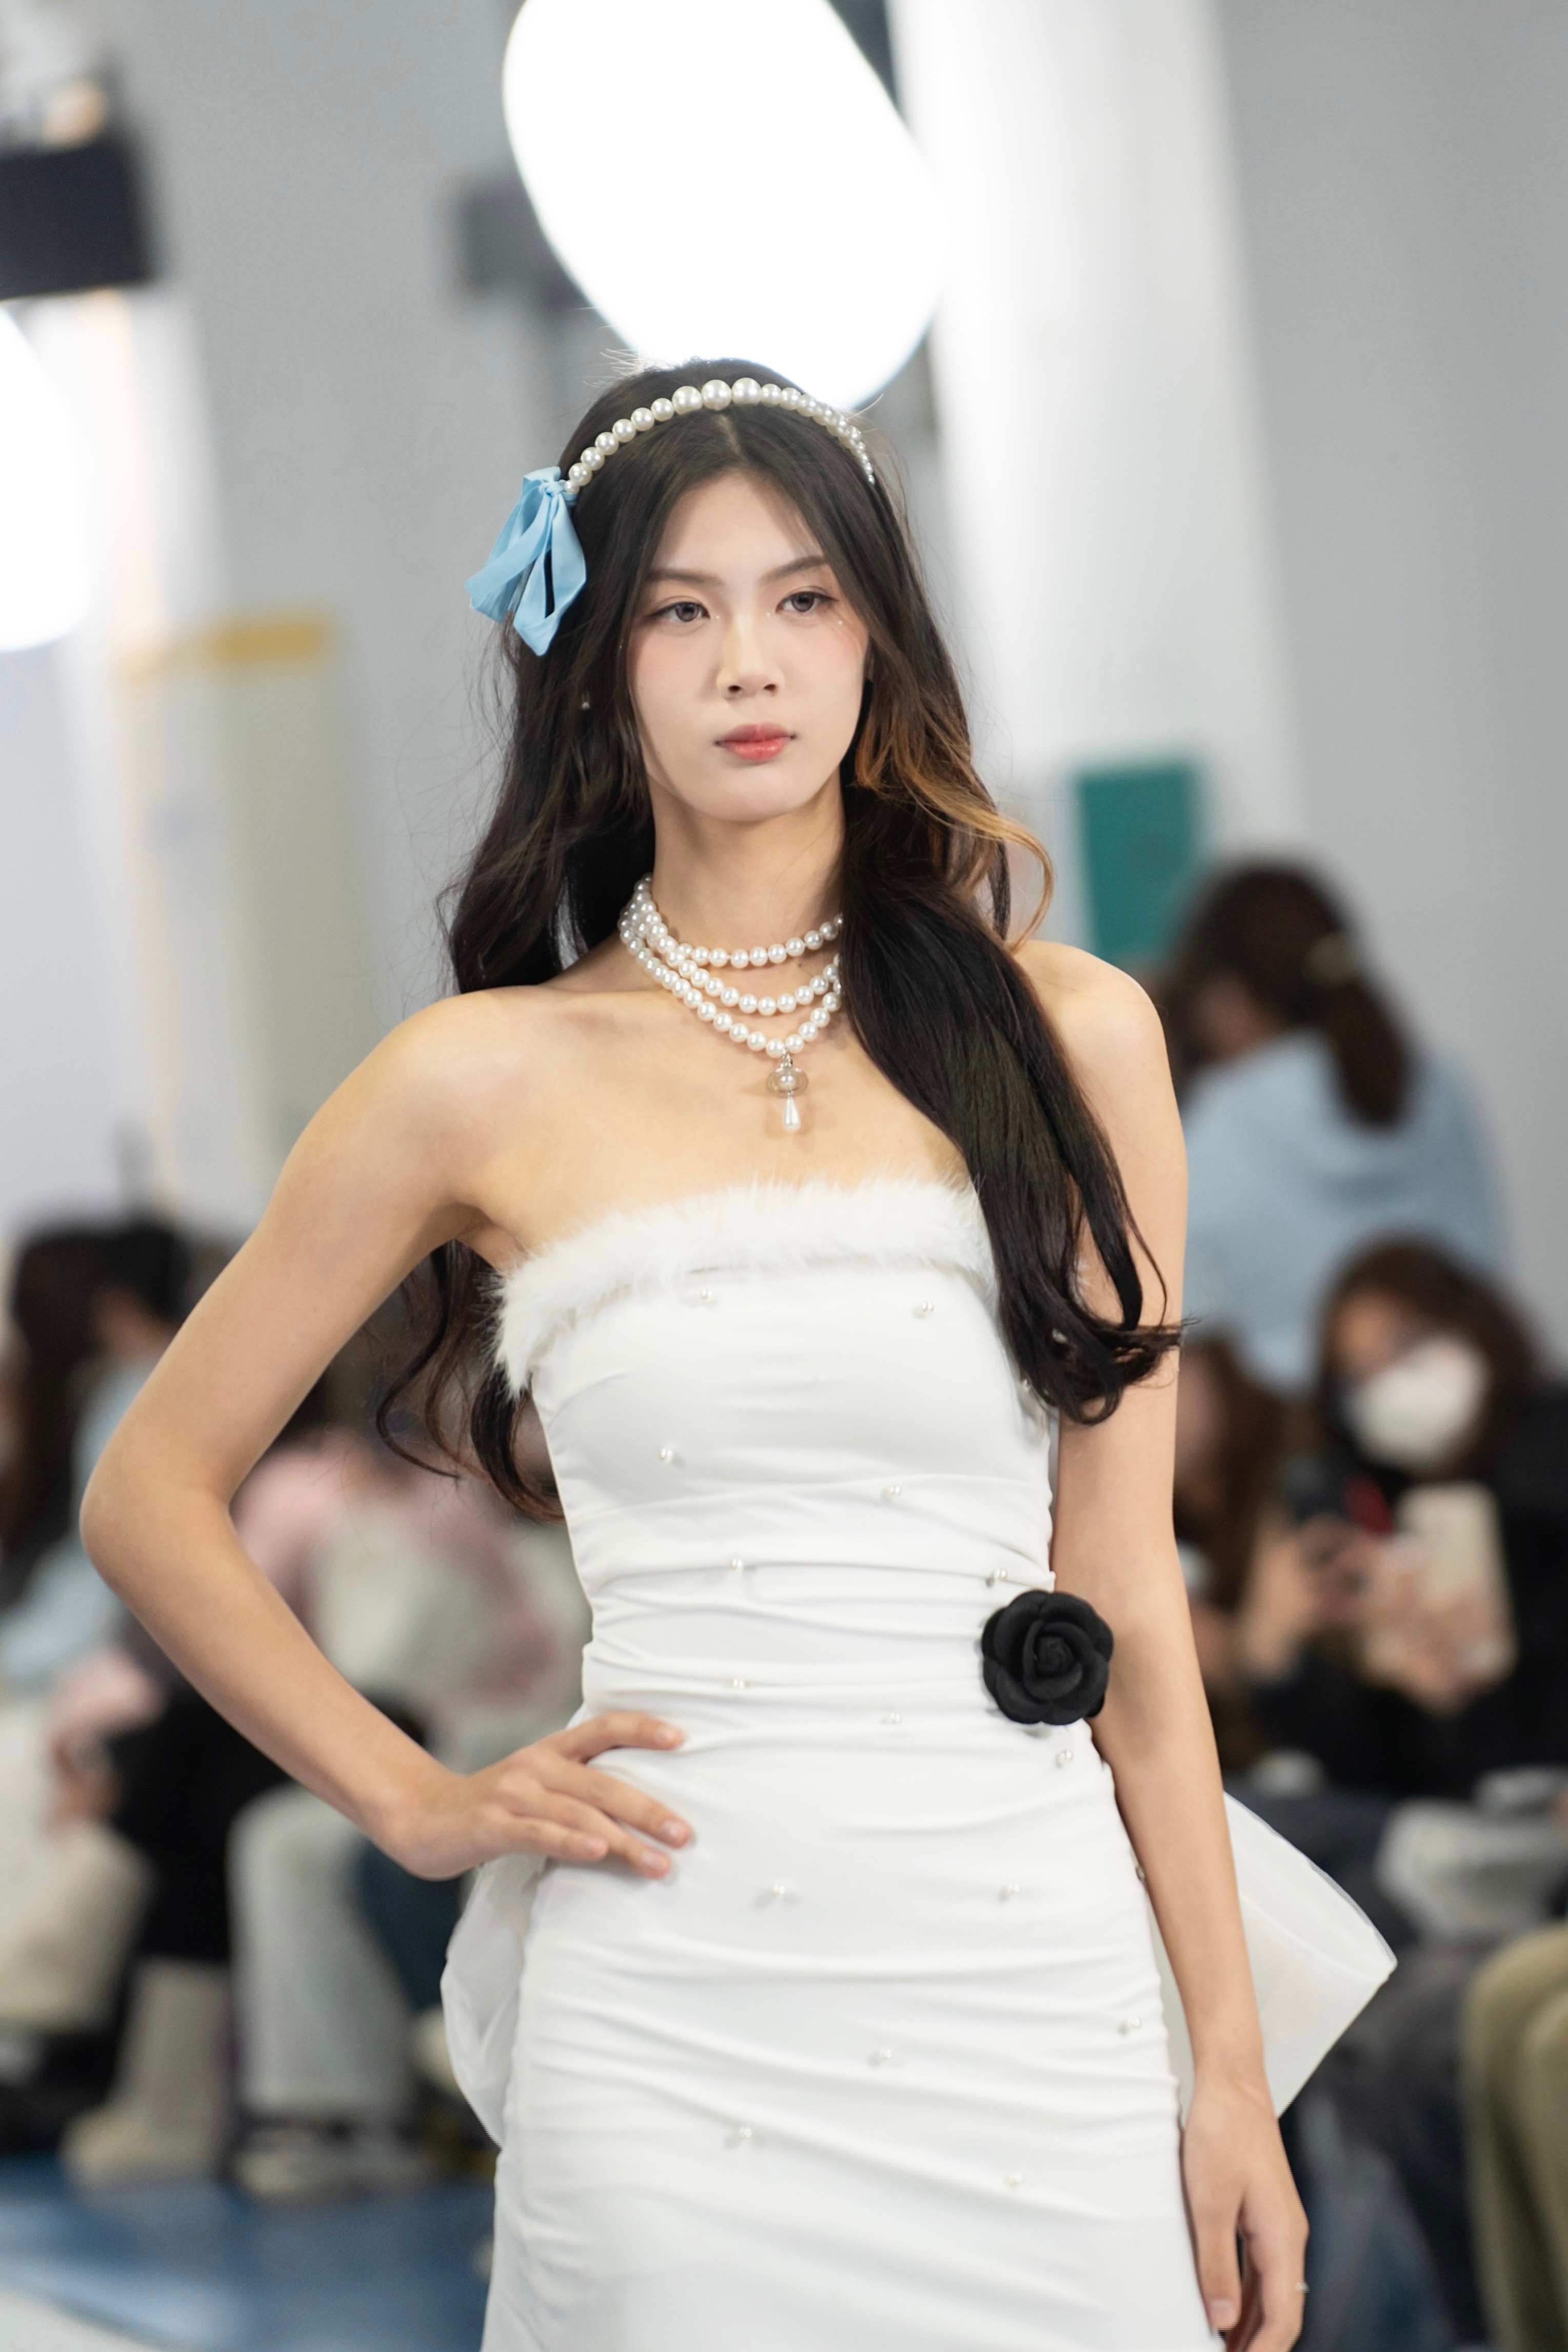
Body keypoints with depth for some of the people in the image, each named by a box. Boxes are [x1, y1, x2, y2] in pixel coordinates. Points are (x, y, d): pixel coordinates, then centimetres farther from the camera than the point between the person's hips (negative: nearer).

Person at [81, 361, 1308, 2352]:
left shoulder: (1068, 1037, 6)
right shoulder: (490, 1080, 3)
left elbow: (1124, 1586, 6)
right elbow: (149, 1495, 12)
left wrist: (1228, 2068, 4)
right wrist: (417, 1803, 5)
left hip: (1036, 1977, 1)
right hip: (676, 2018, -1)